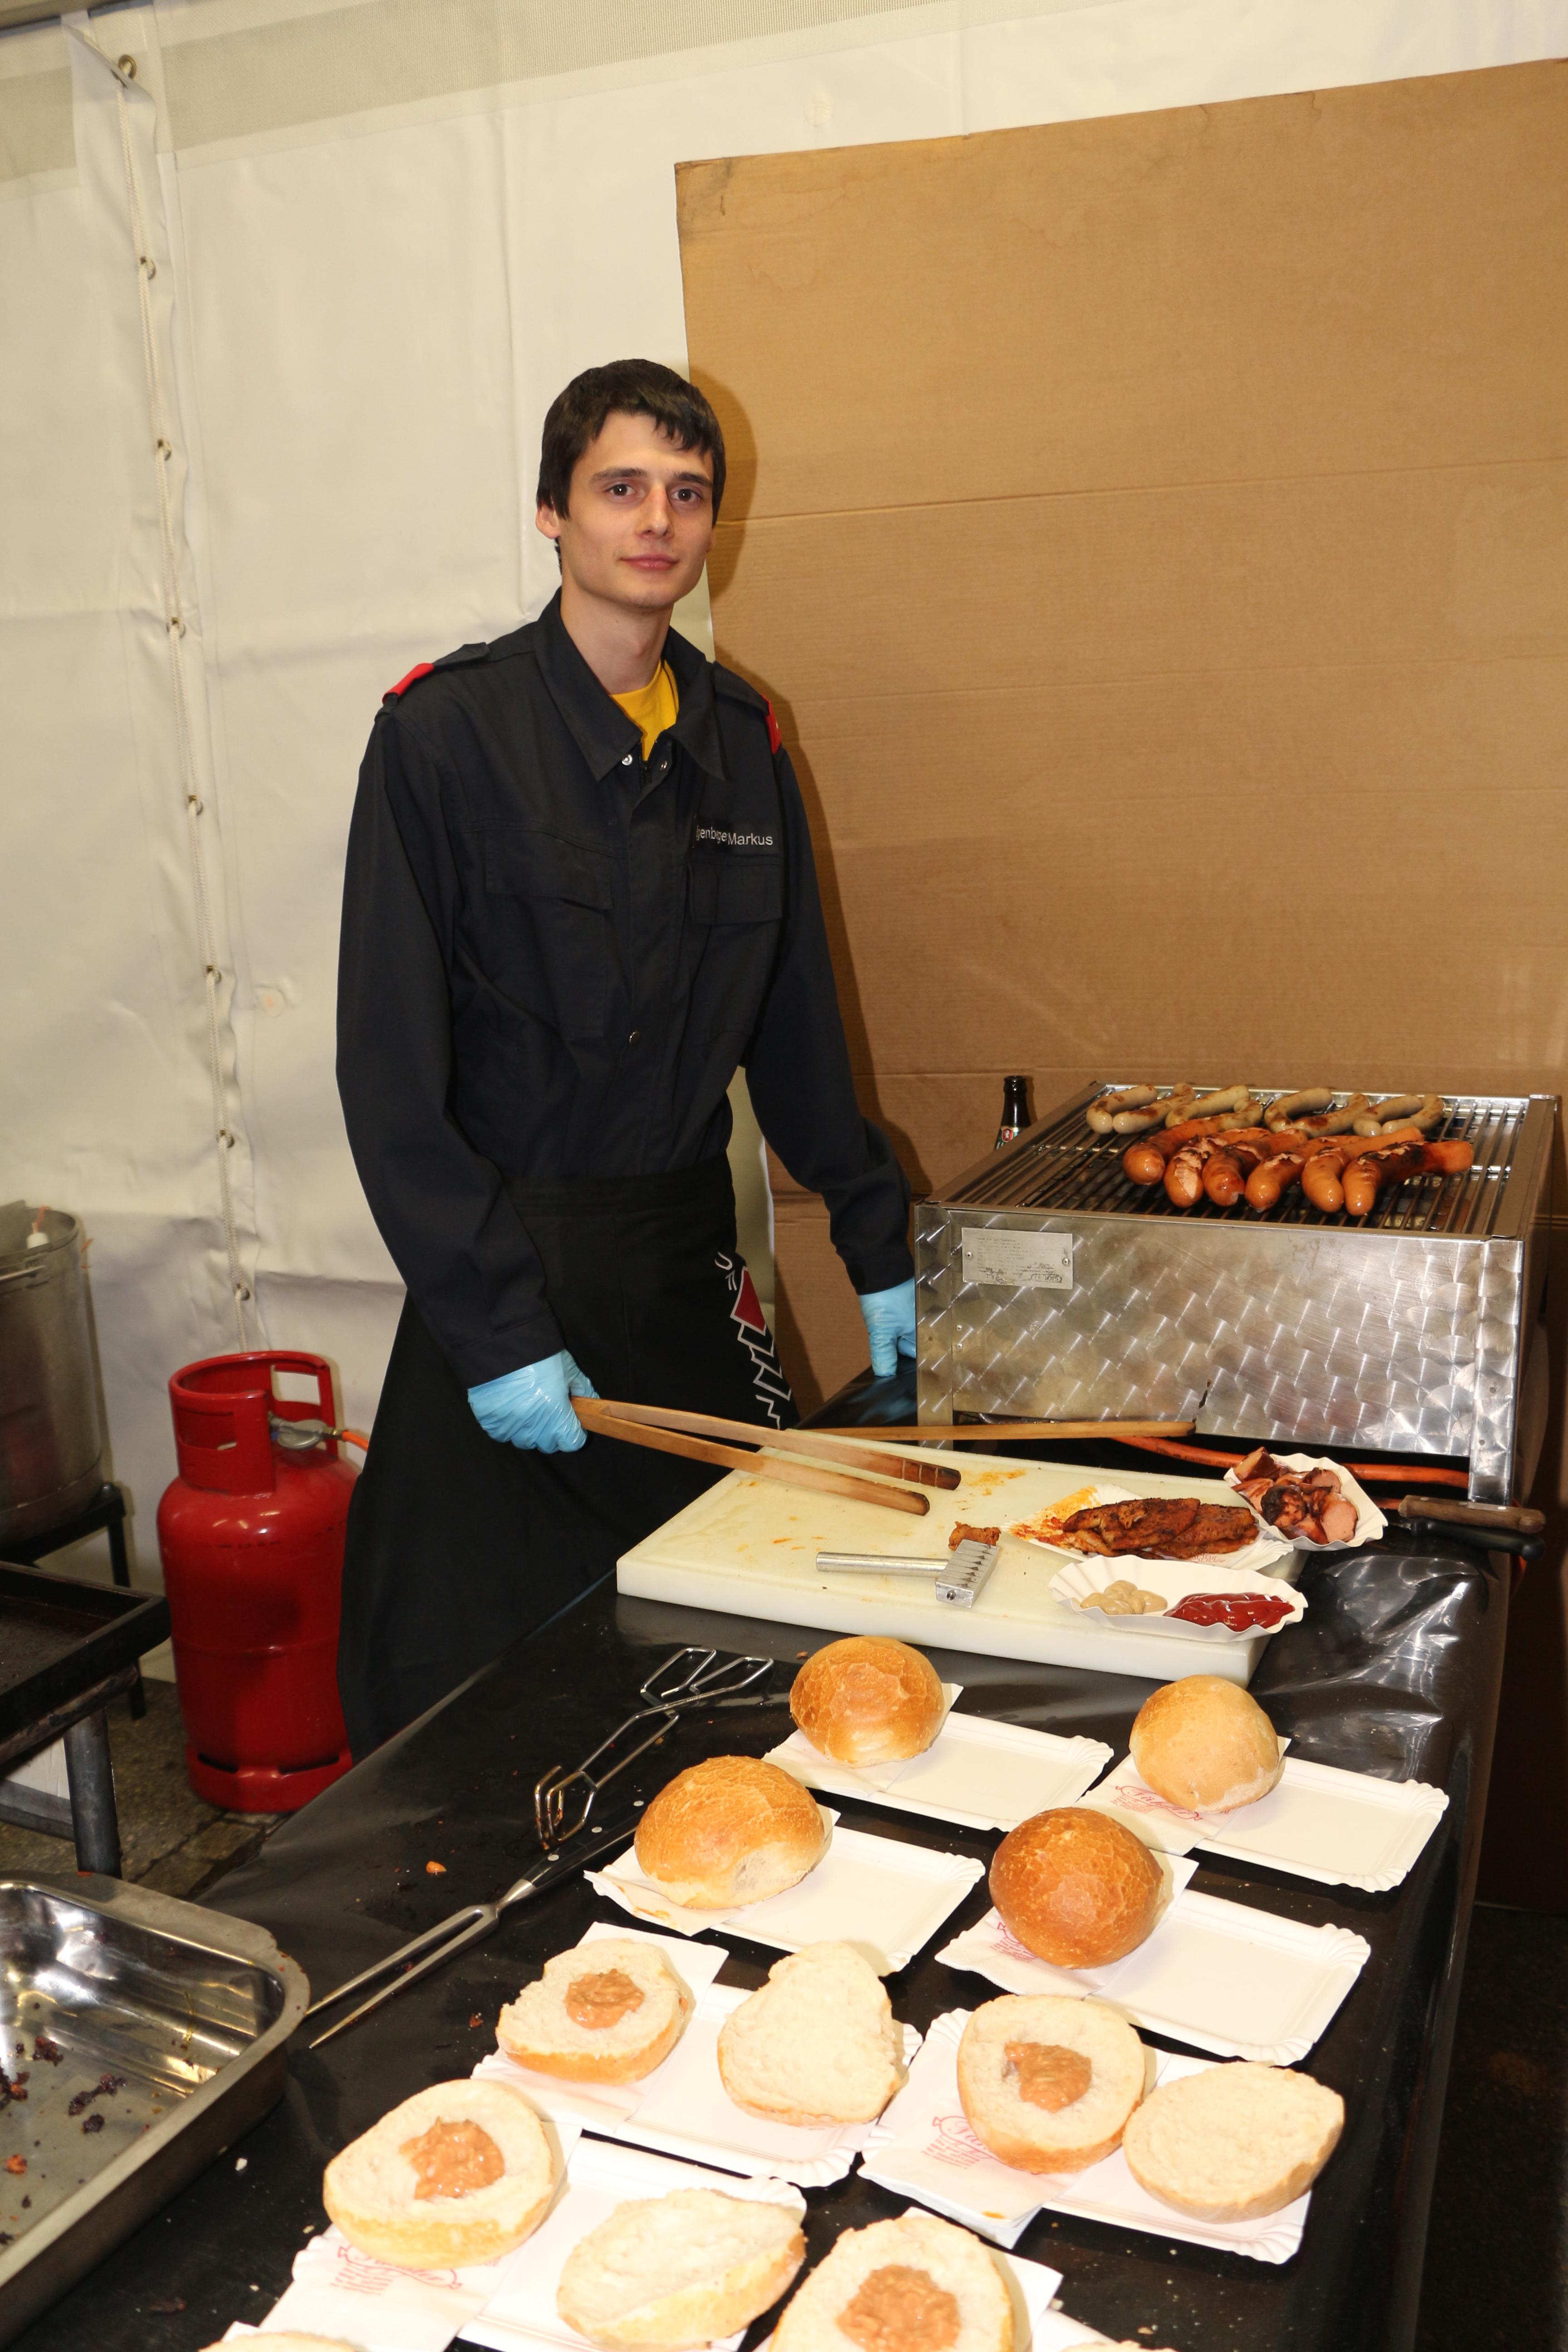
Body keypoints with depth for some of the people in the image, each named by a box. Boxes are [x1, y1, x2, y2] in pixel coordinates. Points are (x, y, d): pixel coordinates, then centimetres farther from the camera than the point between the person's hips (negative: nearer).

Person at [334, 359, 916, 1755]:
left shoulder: (741, 739, 7)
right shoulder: (448, 729, -9)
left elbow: (794, 1020, 14)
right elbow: (392, 1072, -12)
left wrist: (880, 1251, 12)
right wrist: (494, 1327, -17)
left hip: (693, 1267, 5)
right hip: (514, 1261, -4)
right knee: (483, 1691, 3)